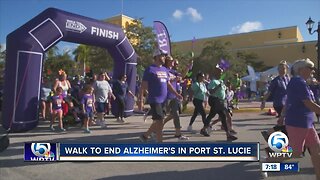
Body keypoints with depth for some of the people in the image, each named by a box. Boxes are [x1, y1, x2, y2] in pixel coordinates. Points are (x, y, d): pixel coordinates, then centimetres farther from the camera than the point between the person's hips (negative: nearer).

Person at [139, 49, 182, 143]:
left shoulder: (165, 70, 15)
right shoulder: (150, 69, -8)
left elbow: (168, 84, 21)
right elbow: (143, 86, -10)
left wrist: (176, 94, 12)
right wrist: (140, 100, -15)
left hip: (163, 100, 8)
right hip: (155, 100, -8)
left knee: (158, 121, 13)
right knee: (159, 121, -5)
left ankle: (145, 136, 28)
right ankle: (160, 142, 7)